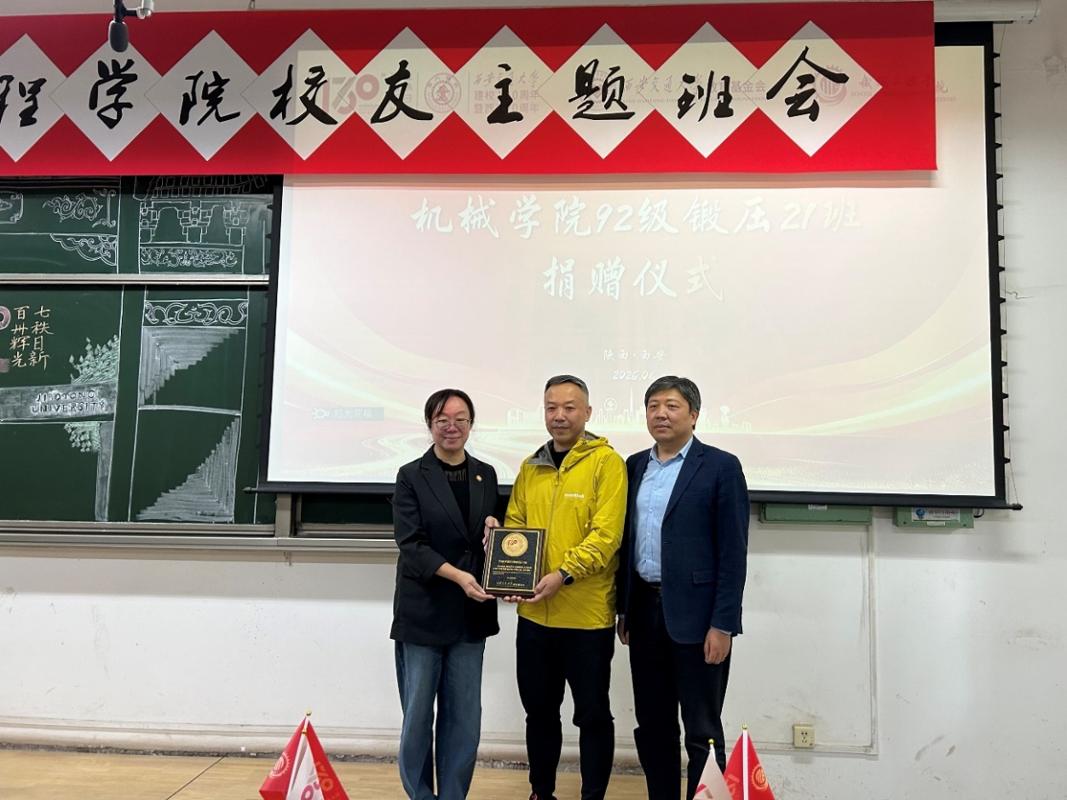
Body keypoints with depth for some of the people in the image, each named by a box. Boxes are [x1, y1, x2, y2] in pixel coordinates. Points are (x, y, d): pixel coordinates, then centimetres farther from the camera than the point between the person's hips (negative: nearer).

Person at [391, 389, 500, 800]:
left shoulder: (486, 475, 10)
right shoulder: (411, 476, -3)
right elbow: (410, 543, -11)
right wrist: (457, 575, -24)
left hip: (471, 613, 3)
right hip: (423, 611, -3)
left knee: (464, 717, 8)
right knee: (418, 716, 6)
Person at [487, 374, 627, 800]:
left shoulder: (606, 462, -8)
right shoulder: (530, 467, 10)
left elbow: (606, 534, -16)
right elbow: (515, 526, 14)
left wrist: (564, 574, -25)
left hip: (587, 614, -5)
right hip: (534, 613, 6)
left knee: (592, 713, 9)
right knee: (539, 709, 18)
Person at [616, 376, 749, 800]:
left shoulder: (720, 467, -6)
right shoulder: (635, 466, 10)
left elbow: (733, 552, -9)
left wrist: (722, 625, -13)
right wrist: (624, 609, 11)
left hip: (695, 617, -5)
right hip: (644, 611, 6)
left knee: (702, 732, 5)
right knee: (652, 727, 15)